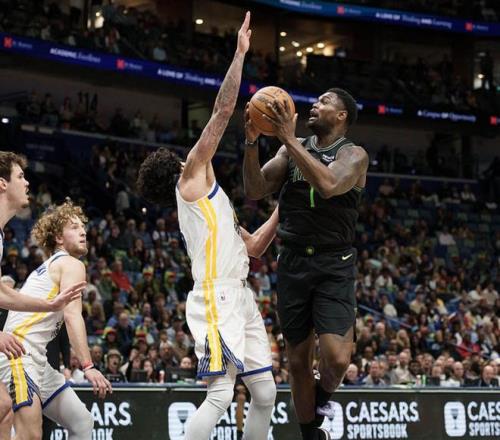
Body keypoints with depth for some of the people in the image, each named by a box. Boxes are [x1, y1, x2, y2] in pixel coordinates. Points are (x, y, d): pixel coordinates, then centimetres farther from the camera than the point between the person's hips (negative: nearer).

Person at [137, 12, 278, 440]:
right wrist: (240, 53, -1)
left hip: (239, 298, 9)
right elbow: (223, 110, -4)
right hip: (217, 297, -9)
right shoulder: (194, 176, 4)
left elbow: (253, 246, 32)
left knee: (265, 392, 8)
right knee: (221, 394, -19)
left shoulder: (206, 199, 28)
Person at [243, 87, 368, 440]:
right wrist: (252, 143, -12)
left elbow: (328, 185, -24)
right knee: (299, 361, 8)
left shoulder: (354, 155, -3)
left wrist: (289, 138, -24)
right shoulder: (293, 149, 10)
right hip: (293, 262, 4)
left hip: (334, 265, -4)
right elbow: (255, 191, 1)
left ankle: (323, 396, 15)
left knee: (336, 358, -18)